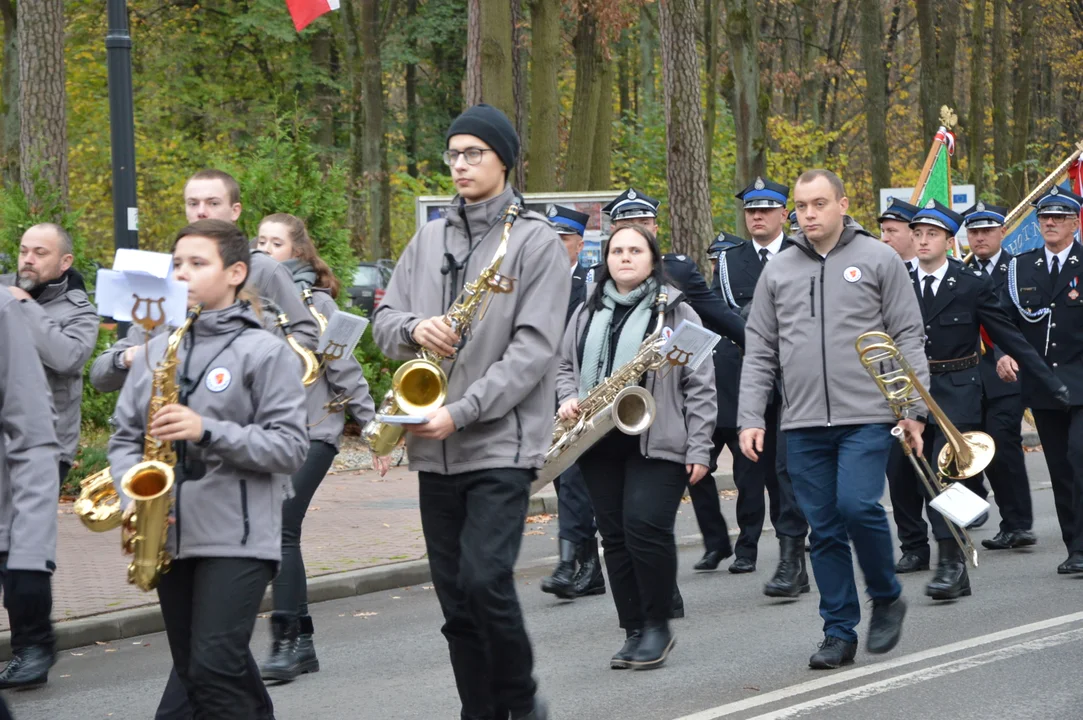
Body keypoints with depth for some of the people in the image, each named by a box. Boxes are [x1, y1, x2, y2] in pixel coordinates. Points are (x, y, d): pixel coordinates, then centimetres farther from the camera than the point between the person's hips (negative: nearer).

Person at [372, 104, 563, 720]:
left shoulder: (537, 242, -4)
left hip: (502, 444, -6)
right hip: (435, 451, 6)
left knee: (486, 581, -16)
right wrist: (414, 327, -9)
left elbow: (533, 349, -11)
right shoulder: (430, 240, 14)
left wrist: (463, 412, -19)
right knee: (455, 597, 7)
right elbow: (383, 320, 16)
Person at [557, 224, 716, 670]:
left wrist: (698, 447, -7)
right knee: (615, 536, 5)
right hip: (600, 444, 5)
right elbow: (566, 366, 25)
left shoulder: (675, 312, 1)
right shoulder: (587, 313, 14)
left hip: (657, 444, -5)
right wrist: (569, 399, 2)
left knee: (646, 528, -15)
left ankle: (658, 625, 0)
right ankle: (634, 631, 12)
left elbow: (700, 385, -1)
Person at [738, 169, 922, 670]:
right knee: (824, 529, 4)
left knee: (857, 506, -17)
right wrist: (750, 418, 4)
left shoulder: (878, 260, 4)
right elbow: (759, 351, 13)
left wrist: (915, 408, -4)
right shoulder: (778, 271, 12)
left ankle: (887, 597, 7)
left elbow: (909, 338, 3)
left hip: (867, 417, -3)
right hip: (802, 423, 3)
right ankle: (840, 633, 11)